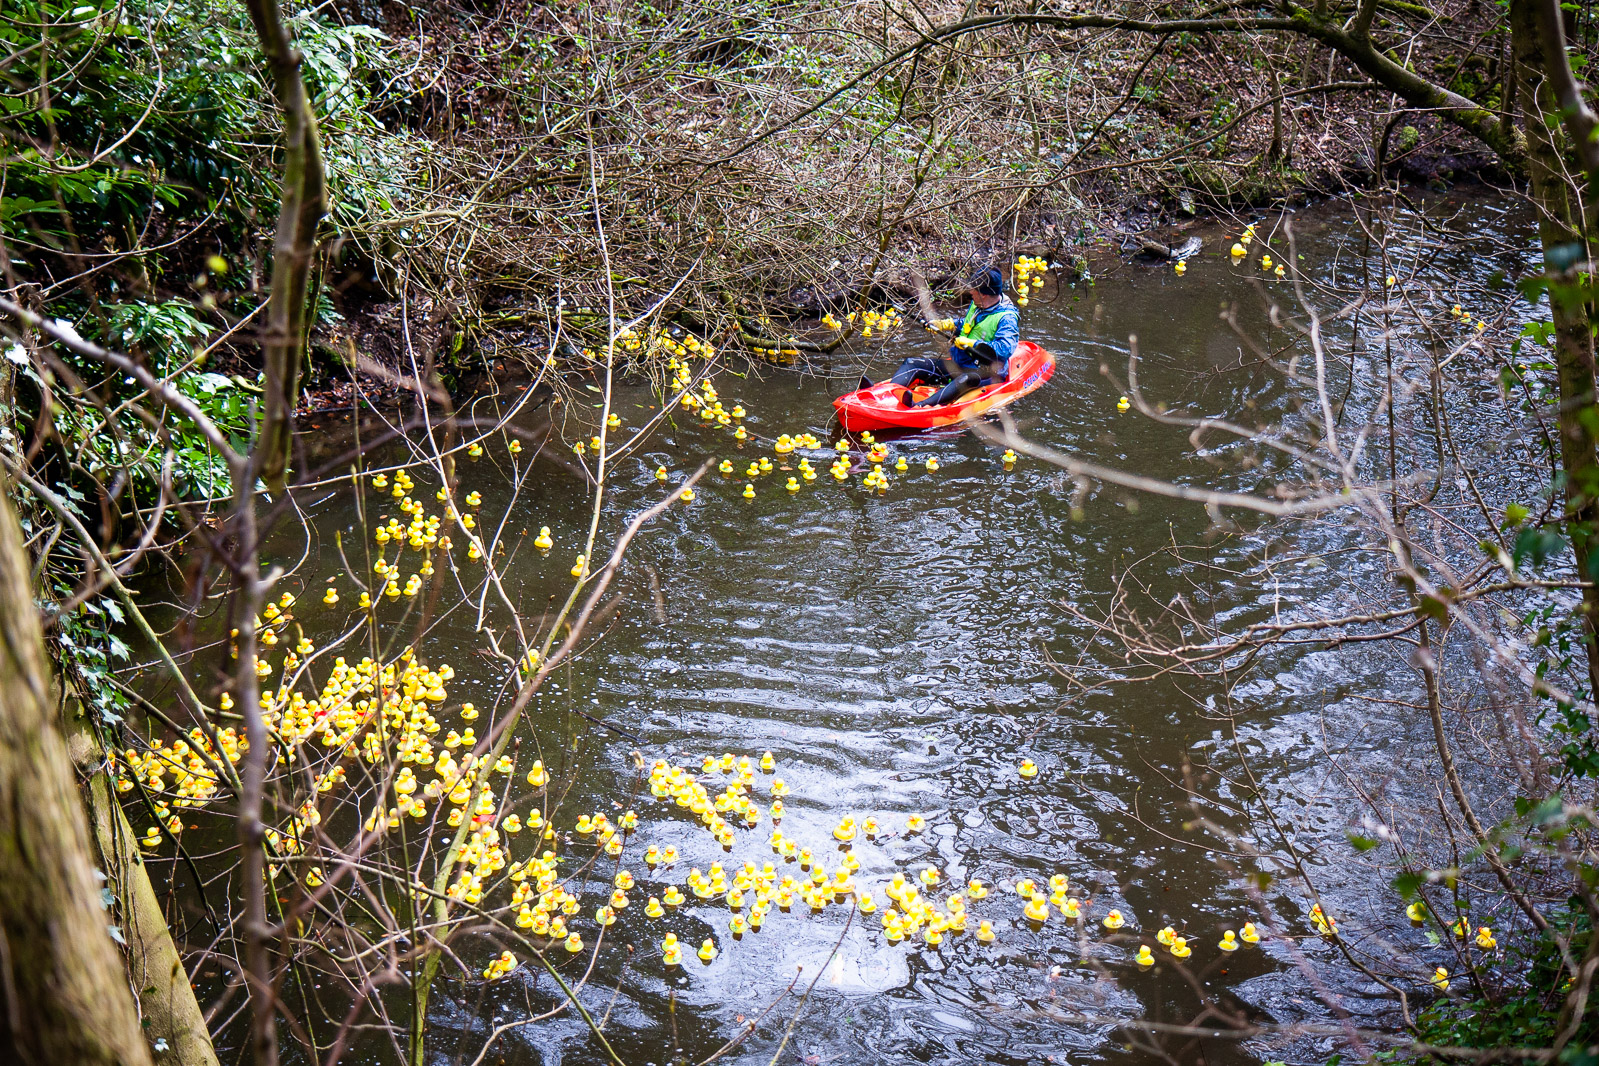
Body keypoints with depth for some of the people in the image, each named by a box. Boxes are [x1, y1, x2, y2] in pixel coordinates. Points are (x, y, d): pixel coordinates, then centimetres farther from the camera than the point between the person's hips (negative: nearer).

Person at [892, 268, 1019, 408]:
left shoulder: (1007, 318, -15)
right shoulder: (976, 305, 9)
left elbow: (1005, 349, -30)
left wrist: (971, 343, -27)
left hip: (985, 372, -9)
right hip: (957, 365, 9)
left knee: (967, 379, -44)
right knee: (912, 363, -5)